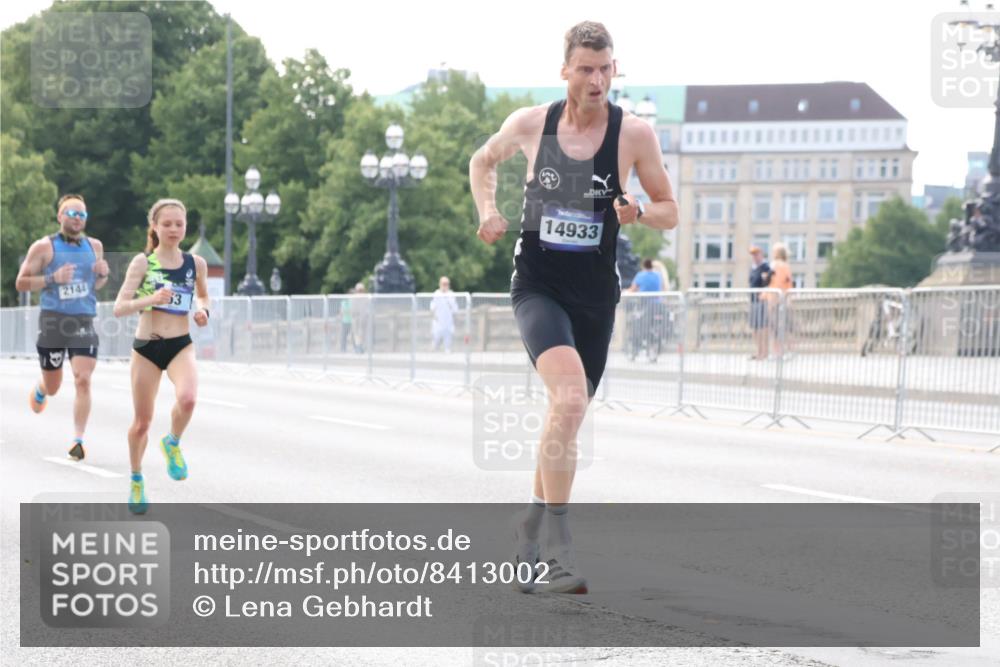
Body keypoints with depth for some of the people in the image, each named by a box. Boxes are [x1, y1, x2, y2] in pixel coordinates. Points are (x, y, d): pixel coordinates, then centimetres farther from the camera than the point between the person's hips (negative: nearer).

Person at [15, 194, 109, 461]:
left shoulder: (94, 246, 8)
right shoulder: (44, 247, -4)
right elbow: (21, 282, -4)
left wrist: (103, 275, -2)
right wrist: (53, 279, -18)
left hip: (84, 321, 2)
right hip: (53, 320, -2)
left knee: (83, 380, -14)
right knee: (52, 387, 11)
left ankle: (78, 440, -11)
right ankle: (40, 390, 49)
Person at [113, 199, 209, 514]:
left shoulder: (196, 263, 2)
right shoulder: (143, 262, -6)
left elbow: (203, 295, 22)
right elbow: (119, 308, -11)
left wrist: (203, 311, -1)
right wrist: (151, 299, -27)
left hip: (181, 346, 1)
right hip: (146, 347, -1)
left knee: (187, 399, -29)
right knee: (142, 422, 8)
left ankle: (172, 443, 3)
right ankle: (136, 481, 33)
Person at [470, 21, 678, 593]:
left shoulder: (635, 133, -4)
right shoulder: (530, 124, -3)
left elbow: (671, 213, 4)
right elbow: (483, 162, 19)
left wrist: (638, 211, -17)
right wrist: (489, 213, 1)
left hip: (596, 297, 3)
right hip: (538, 288, -2)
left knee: (568, 412, 14)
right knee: (570, 398, -27)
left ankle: (531, 527, 39)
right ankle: (560, 544, -26)